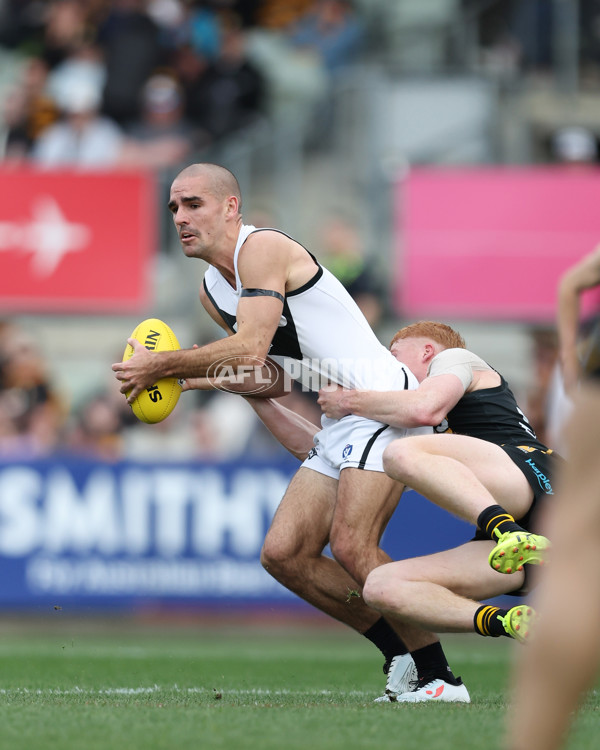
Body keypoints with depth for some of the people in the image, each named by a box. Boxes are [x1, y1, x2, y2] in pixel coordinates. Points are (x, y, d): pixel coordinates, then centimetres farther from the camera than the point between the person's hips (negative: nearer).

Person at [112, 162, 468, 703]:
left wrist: (161, 365, -17)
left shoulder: (262, 249, -13)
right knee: (283, 554, 1)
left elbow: (250, 350, -24)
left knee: (351, 545, -22)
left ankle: (440, 676, -13)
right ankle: (402, 654, 9)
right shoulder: (212, 289, 16)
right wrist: (191, 373, 13)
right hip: (338, 425, 10)